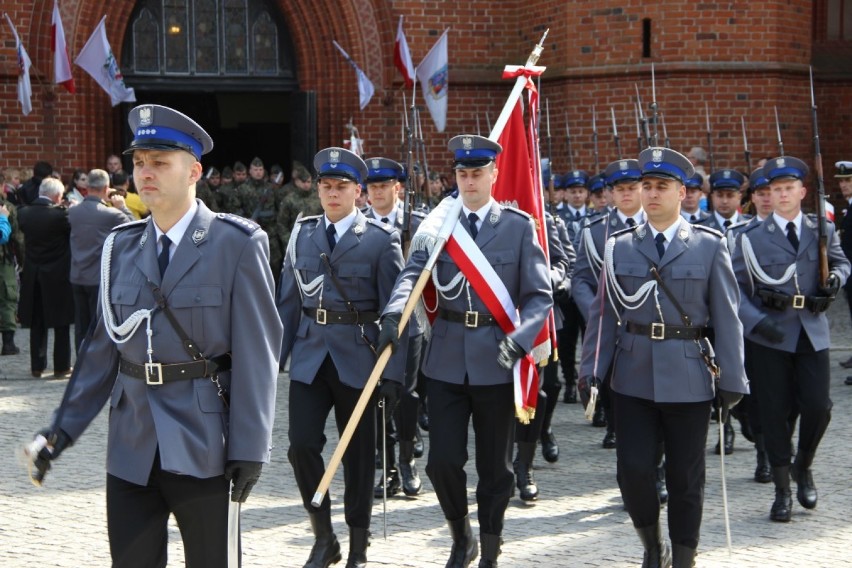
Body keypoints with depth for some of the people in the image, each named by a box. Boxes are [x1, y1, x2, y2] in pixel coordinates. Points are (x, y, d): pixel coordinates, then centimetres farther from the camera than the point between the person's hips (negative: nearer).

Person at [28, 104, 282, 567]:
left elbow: (256, 351, -9)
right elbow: (103, 345, 12)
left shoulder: (237, 244, -6)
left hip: (202, 445, -4)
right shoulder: (122, 247, 9)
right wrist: (64, 426, 8)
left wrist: (250, 449, -13)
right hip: (131, 446, 4)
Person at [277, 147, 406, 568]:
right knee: (302, 444, -8)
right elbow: (287, 301, 10)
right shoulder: (302, 234, 8)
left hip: (356, 358, -3)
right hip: (309, 357, 3)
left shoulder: (381, 239, -4)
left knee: (358, 454, 6)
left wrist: (393, 373, -10)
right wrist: (275, 358, 6)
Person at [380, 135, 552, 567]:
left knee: (495, 466, 8)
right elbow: (412, 274, -11)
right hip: (447, 358, 1)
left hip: (495, 358, -1)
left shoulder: (519, 226, 1)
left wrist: (519, 339, -21)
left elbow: (539, 295, -3)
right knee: (443, 460, -1)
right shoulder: (436, 223, 4)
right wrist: (395, 311, -31)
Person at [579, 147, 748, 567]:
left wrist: (732, 381, -4)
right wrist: (590, 371, 0)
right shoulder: (620, 246, 5)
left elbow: (727, 317, -1)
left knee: (685, 477, 6)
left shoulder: (709, 247, 0)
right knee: (633, 469, -3)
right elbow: (603, 313, 6)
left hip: (688, 379, -1)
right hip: (633, 379, 1)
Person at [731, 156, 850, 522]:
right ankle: (782, 490, 14)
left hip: (812, 332, 2)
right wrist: (757, 321, -15)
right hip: (771, 335, -1)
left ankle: (803, 467, 24)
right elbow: (734, 288, -1)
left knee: (818, 406, -5)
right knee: (775, 411, 2)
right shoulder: (752, 238, 1)